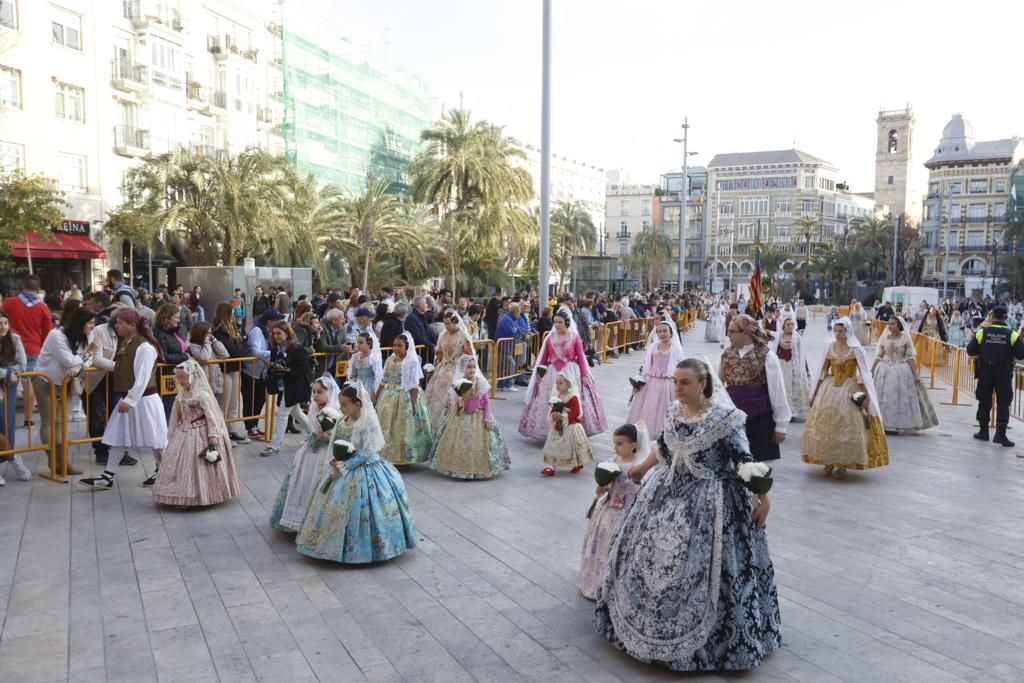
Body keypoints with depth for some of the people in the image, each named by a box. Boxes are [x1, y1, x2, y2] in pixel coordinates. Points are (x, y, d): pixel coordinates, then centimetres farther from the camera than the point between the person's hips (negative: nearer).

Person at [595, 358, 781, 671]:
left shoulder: (724, 418, -18)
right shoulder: (675, 410, 2)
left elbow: (745, 462, -15)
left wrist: (763, 499, -15)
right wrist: (642, 468, 29)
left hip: (708, 499, -7)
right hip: (670, 490, 7)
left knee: (699, 568, -4)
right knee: (650, 553, 13)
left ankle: (699, 637, 18)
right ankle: (653, 624, 34)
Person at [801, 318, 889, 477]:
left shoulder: (856, 349, -7)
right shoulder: (830, 347, 3)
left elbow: (864, 374, -8)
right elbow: (823, 372, 8)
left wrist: (866, 397, -14)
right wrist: (815, 394, 9)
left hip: (850, 390, -4)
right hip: (830, 389, 4)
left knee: (847, 427, -1)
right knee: (825, 424, 3)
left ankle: (843, 464, 10)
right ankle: (828, 461, 15)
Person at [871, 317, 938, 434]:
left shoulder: (905, 338, -5)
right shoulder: (884, 338, 3)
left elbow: (910, 357, -6)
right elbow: (879, 357, 7)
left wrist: (915, 374, -12)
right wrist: (871, 371, 6)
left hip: (902, 371, -2)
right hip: (885, 370, 2)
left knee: (902, 398, 2)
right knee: (883, 398, 3)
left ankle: (901, 425, 11)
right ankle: (882, 424, 13)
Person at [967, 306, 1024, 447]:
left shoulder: (982, 332, -7)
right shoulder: (1012, 334, -8)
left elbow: (971, 351, -4)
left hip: (985, 373, 1)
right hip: (1004, 374, -1)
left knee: (984, 401, 11)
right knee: (1003, 403, 4)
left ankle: (983, 432, 18)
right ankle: (1000, 434, -3)